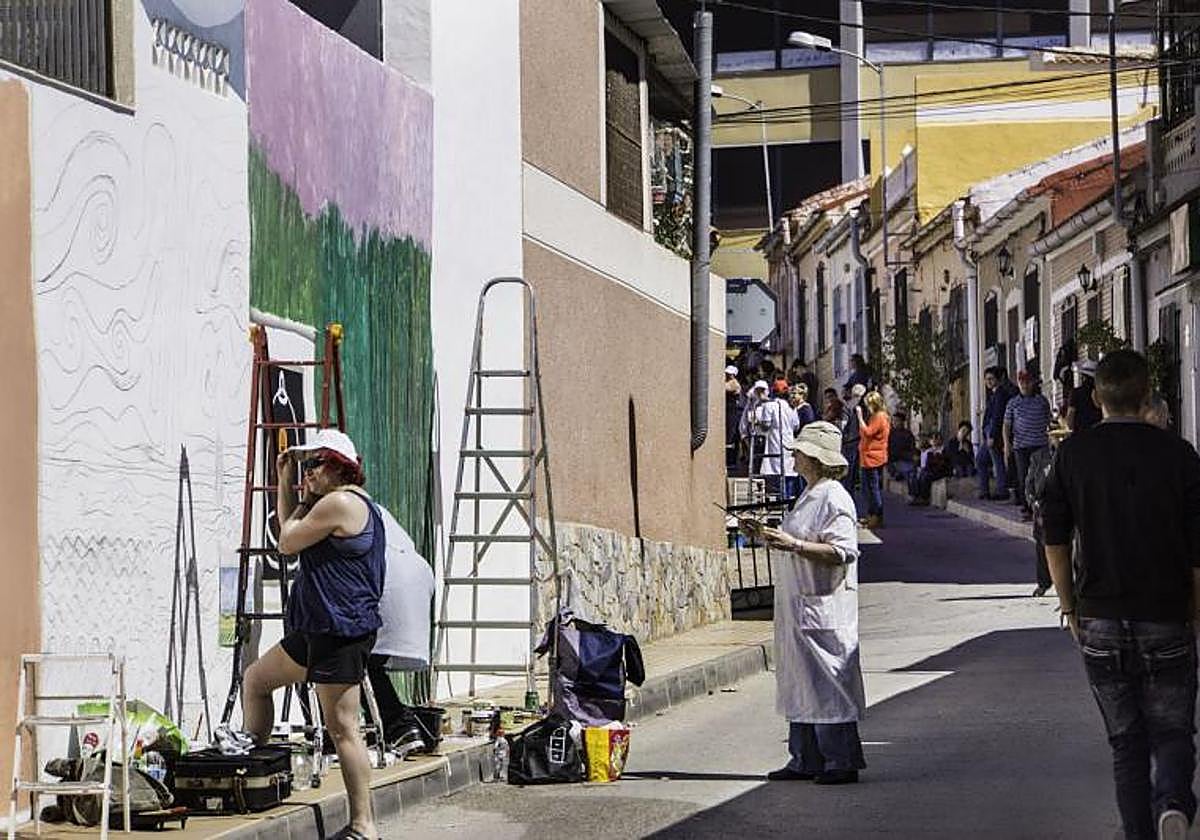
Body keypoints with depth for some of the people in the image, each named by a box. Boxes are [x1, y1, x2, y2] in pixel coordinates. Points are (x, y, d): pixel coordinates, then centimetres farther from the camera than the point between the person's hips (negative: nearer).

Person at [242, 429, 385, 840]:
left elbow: (288, 542, -7)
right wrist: (286, 483, 22)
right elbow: (291, 531, 29)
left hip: (341, 631, -11)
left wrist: (301, 506, 10)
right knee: (255, 679, 24)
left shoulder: (338, 503, -14)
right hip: (318, 629, 11)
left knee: (342, 727, -10)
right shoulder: (352, 503, 20)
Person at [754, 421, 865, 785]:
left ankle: (842, 762, -1)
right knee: (800, 683, 12)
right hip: (798, 605, 10)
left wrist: (793, 544, -28)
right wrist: (775, 535, 20)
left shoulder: (834, 499, -14)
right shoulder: (810, 495, 17)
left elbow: (841, 552, -23)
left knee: (828, 684, -6)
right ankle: (806, 760, 18)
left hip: (824, 605, -10)